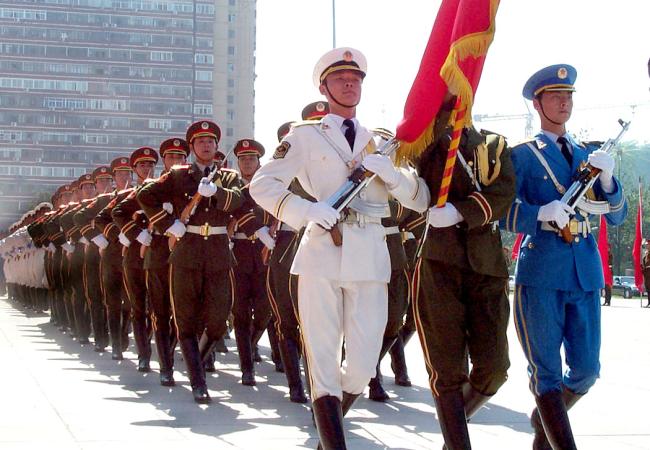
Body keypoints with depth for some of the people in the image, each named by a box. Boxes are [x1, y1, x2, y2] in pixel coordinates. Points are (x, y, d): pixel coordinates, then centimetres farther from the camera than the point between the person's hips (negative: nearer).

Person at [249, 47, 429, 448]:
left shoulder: (380, 142, 17)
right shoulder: (305, 136, 7)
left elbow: (421, 199, 11)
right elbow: (262, 185, 0)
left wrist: (389, 172, -8)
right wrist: (307, 209, -16)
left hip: (371, 256, 3)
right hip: (323, 253, -3)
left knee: (364, 363, 2)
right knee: (324, 359, -4)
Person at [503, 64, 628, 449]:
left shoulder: (588, 154, 15)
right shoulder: (523, 155, 3)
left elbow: (617, 216, 12)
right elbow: (505, 214, -5)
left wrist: (607, 178, -6)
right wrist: (542, 214, -22)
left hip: (586, 272, 4)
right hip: (541, 272, -4)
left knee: (586, 370, 8)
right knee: (547, 372, -3)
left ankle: (544, 419, 33)